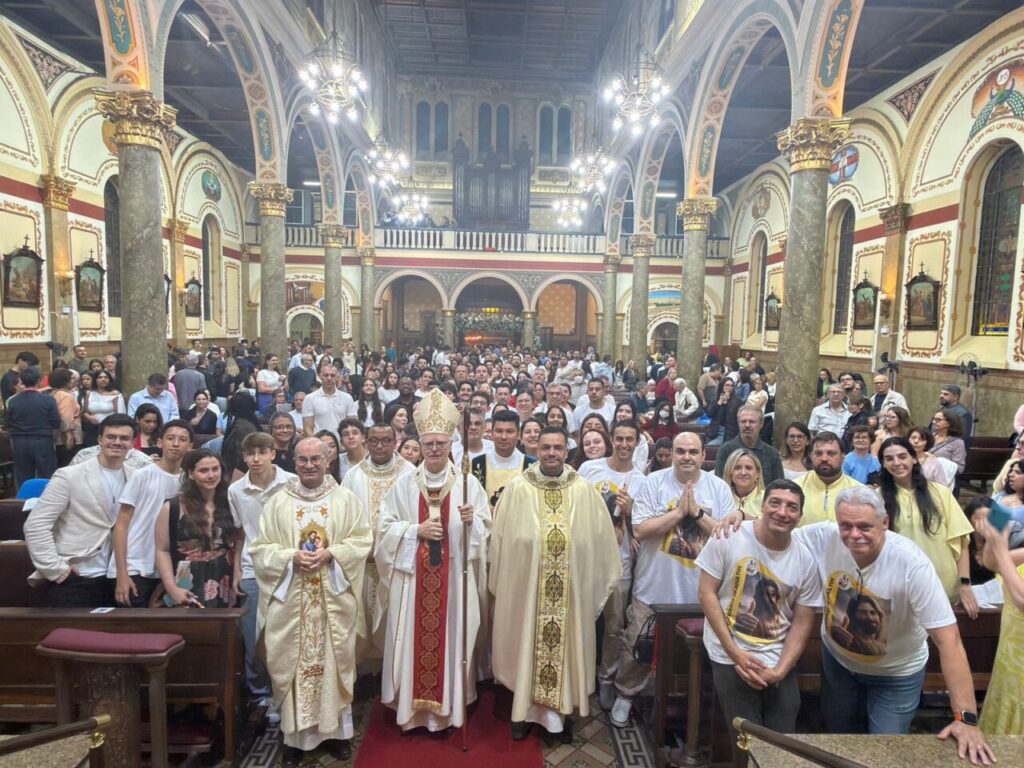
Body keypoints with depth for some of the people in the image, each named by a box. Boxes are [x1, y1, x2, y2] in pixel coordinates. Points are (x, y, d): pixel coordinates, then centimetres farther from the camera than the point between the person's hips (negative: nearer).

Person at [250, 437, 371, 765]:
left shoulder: (346, 499, 1)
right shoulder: (277, 502, 2)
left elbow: (362, 541, 0)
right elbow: (260, 548, 1)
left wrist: (330, 553, -16)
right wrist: (291, 556, -16)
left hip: (334, 598, 0)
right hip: (289, 599, 0)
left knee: (334, 662, 7)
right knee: (293, 663, 6)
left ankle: (336, 729, 23)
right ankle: (294, 734, 21)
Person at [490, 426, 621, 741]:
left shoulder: (585, 491, -3)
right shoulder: (516, 489, -6)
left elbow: (599, 541, 2)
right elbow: (500, 540, -1)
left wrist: (598, 584, 3)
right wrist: (501, 585, 2)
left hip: (572, 591, 1)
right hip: (523, 589, -1)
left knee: (565, 646, 11)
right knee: (526, 647, 11)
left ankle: (559, 710, 32)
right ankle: (526, 710, 31)